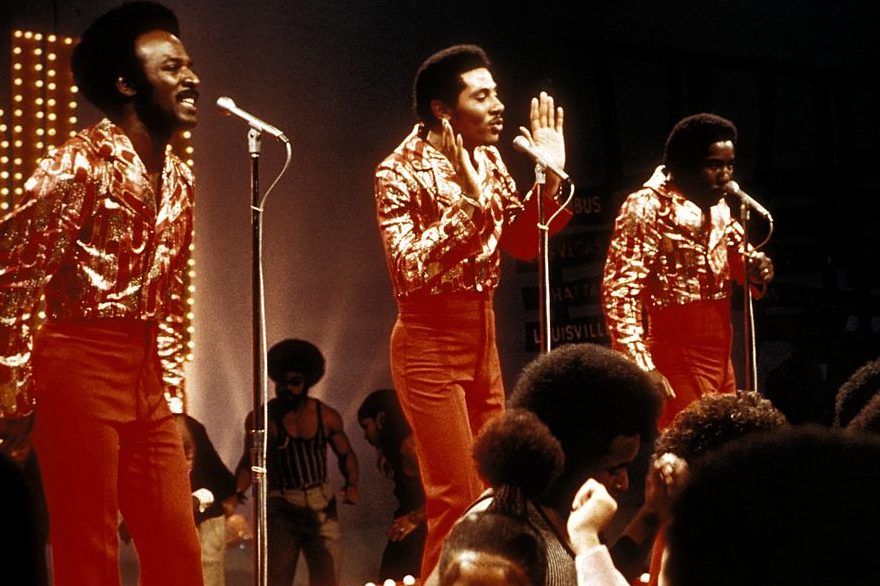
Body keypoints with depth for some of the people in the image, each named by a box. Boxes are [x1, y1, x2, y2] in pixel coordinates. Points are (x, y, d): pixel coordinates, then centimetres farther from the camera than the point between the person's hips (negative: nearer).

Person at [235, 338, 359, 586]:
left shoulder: (326, 416, 3)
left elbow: (346, 454, 13)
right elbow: (249, 462, -1)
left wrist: (352, 484, -4)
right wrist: (237, 492, -19)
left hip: (322, 509, 2)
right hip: (280, 511, -2)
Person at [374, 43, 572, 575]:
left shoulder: (489, 160, 7)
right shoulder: (401, 172, -14)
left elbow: (524, 243, 13)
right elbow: (409, 270, -24)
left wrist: (550, 179, -1)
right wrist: (468, 202, -31)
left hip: (484, 336, 7)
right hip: (431, 342, -7)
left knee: (493, 491, 12)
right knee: (459, 500, -9)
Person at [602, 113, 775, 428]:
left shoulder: (719, 209, 11)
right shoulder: (648, 208, -11)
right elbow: (619, 292, -16)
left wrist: (756, 267, -1)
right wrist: (642, 368, -23)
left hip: (721, 360, 8)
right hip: (678, 364, -8)